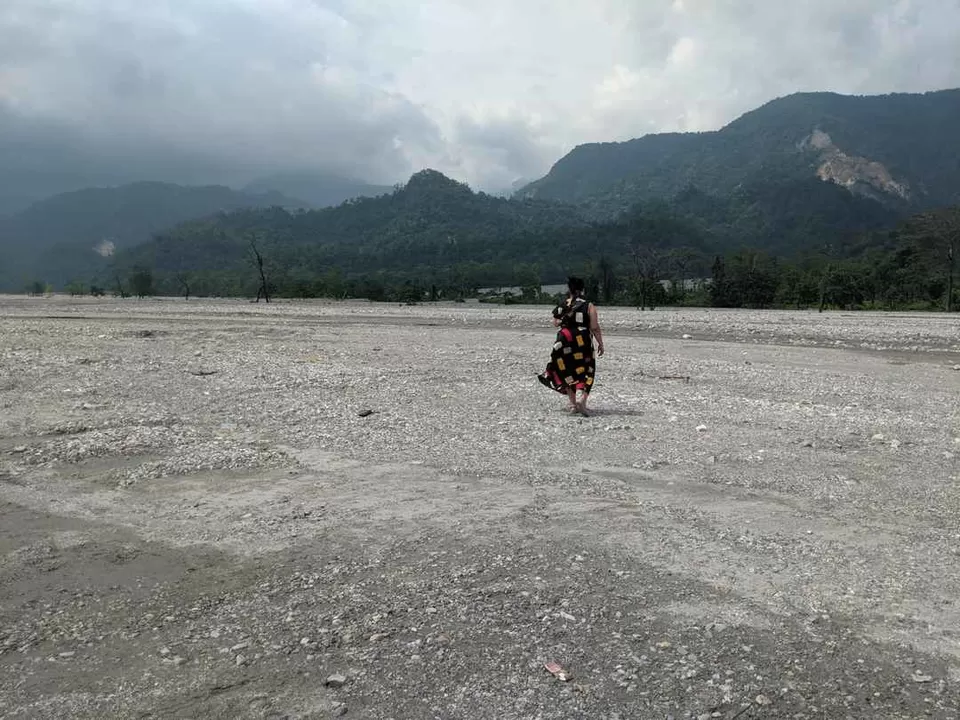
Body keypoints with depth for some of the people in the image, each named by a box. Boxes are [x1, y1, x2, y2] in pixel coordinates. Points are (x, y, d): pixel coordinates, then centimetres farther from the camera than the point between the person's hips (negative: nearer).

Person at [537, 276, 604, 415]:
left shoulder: (563, 306, 2)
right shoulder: (589, 306, -4)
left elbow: (555, 323, 10)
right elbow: (595, 328, -8)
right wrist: (600, 344, 0)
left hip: (565, 342, 2)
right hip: (583, 342, -2)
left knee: (567, 373, 14)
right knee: (585, 373, 9)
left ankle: (573, 403, 11)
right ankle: (582, 399, -14)